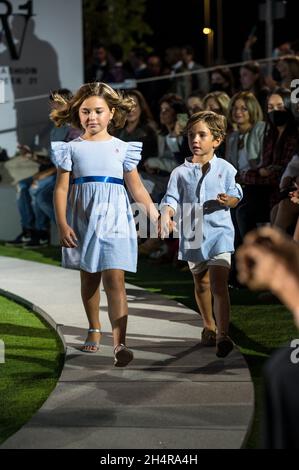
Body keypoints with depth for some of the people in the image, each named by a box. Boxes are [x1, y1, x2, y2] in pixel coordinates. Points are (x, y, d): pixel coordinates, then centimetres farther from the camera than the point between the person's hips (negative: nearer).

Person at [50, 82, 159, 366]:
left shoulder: (122, 148, 5)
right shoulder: (72, 148, 4)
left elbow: (137, 188, 8)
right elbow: (61, 188, 0)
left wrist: (155, 215, -1)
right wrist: (62, 224, -9)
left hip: (114, 218, -1)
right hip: (82, 218, 1)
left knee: (114, 279, -11)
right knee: (88, 277, 13)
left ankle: (119, 343, -17)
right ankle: (94, 330, 33)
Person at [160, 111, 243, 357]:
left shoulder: (225, 169, -1)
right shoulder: (180, 172, 2)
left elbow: (236, 196, 5)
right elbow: (172, 199, -4)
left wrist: (228, 201, -19)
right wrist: (166, 215, -25)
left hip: (219, 233, -3)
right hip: (192, 235, 3)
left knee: (219, 284, -15)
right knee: (201, 283, 18)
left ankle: (223, 335, -17)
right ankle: (209, 327, 37)